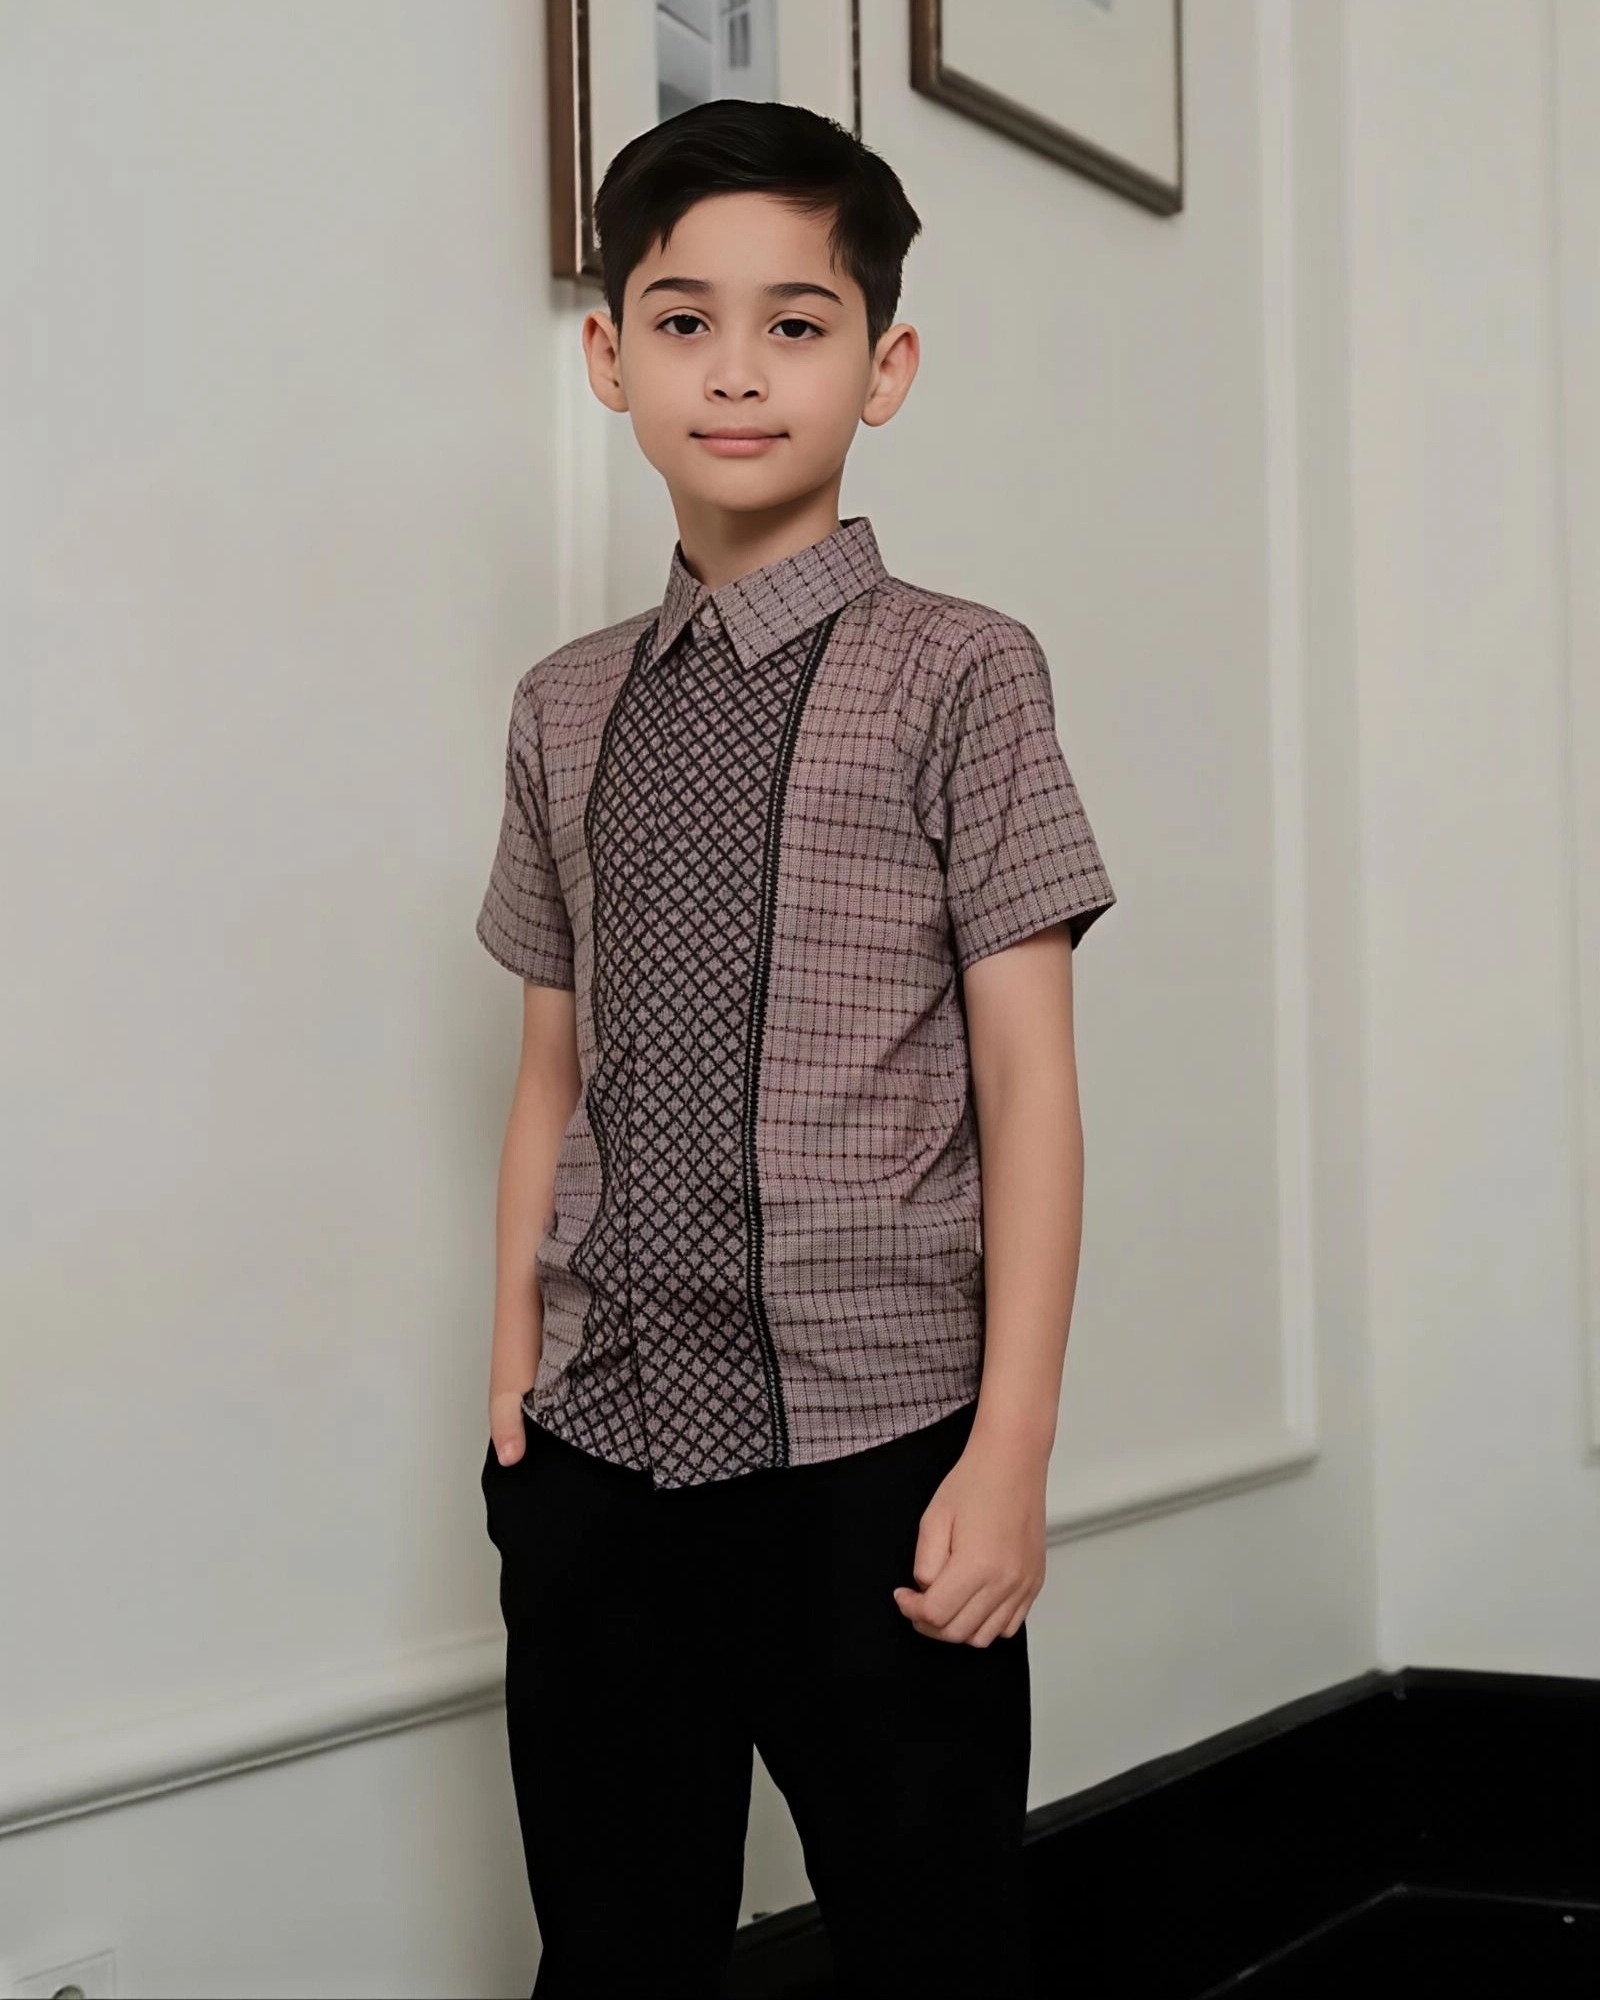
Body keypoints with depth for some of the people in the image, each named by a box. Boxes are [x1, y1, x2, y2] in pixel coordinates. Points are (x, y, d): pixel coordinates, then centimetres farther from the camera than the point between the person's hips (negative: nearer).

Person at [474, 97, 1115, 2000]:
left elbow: (1028, 1079, -6)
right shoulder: (565, 708, 10)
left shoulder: (955, 675, -4)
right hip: (597, 1450, 4)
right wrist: (512, 1372, 5)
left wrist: (1010, 1451, -9)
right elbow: (553, 1074, 12)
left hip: (873, 1453, -4)